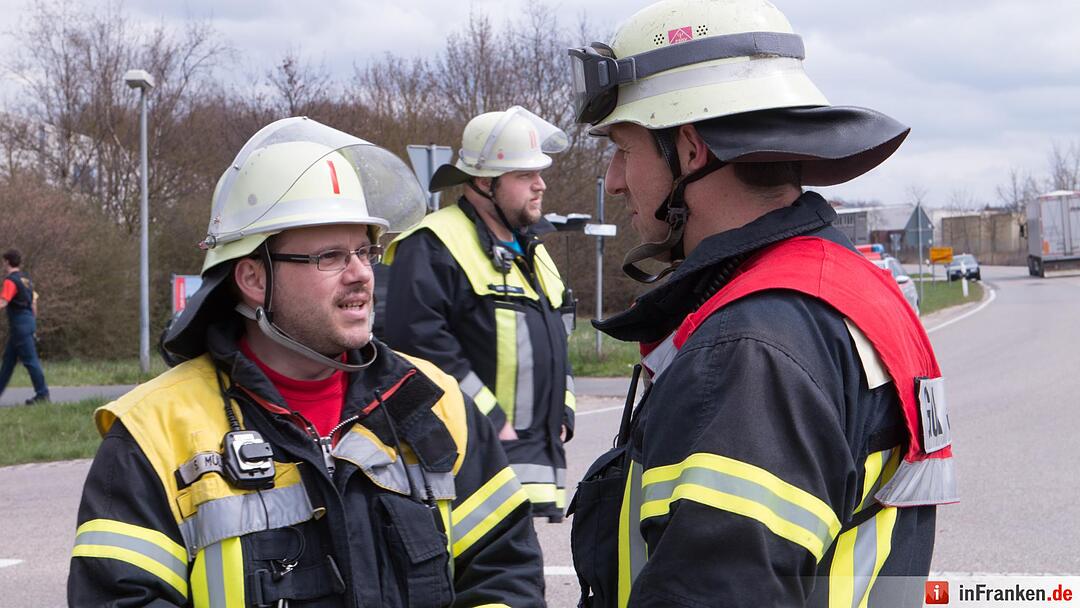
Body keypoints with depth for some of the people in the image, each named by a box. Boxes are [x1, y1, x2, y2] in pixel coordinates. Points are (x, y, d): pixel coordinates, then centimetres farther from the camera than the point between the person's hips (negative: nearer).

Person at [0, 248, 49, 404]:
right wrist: (33, 321, 27)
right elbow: (34, 300, 20)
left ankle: (42, 394, -3)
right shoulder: (25, 279, 14)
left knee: (30, 359, -5)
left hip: (20, 325, -9)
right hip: (28, 321, 9)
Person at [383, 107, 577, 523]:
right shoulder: (432, 248, -10)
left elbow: (557, 339, 31)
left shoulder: (531, 250, 22)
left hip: (534, 452, 9)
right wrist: (489, 420, -18)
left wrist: (561, 412, 15)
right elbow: (419, 342, -19)